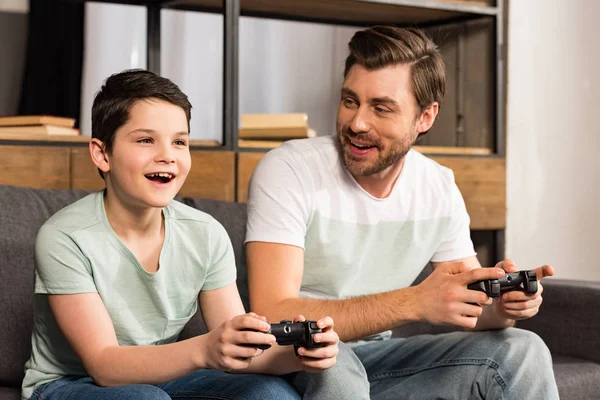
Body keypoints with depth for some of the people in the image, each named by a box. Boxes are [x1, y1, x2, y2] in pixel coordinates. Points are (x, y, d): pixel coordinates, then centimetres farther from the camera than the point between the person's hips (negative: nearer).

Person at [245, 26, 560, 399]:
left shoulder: (440, 189, -2)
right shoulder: (288, 171, -20)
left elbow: (471, 309, 2)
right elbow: (272, 317, -28)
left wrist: (502, 305, -24)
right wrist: (415, 302, -36)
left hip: (374, 360, 4)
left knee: (522, 352, -13)